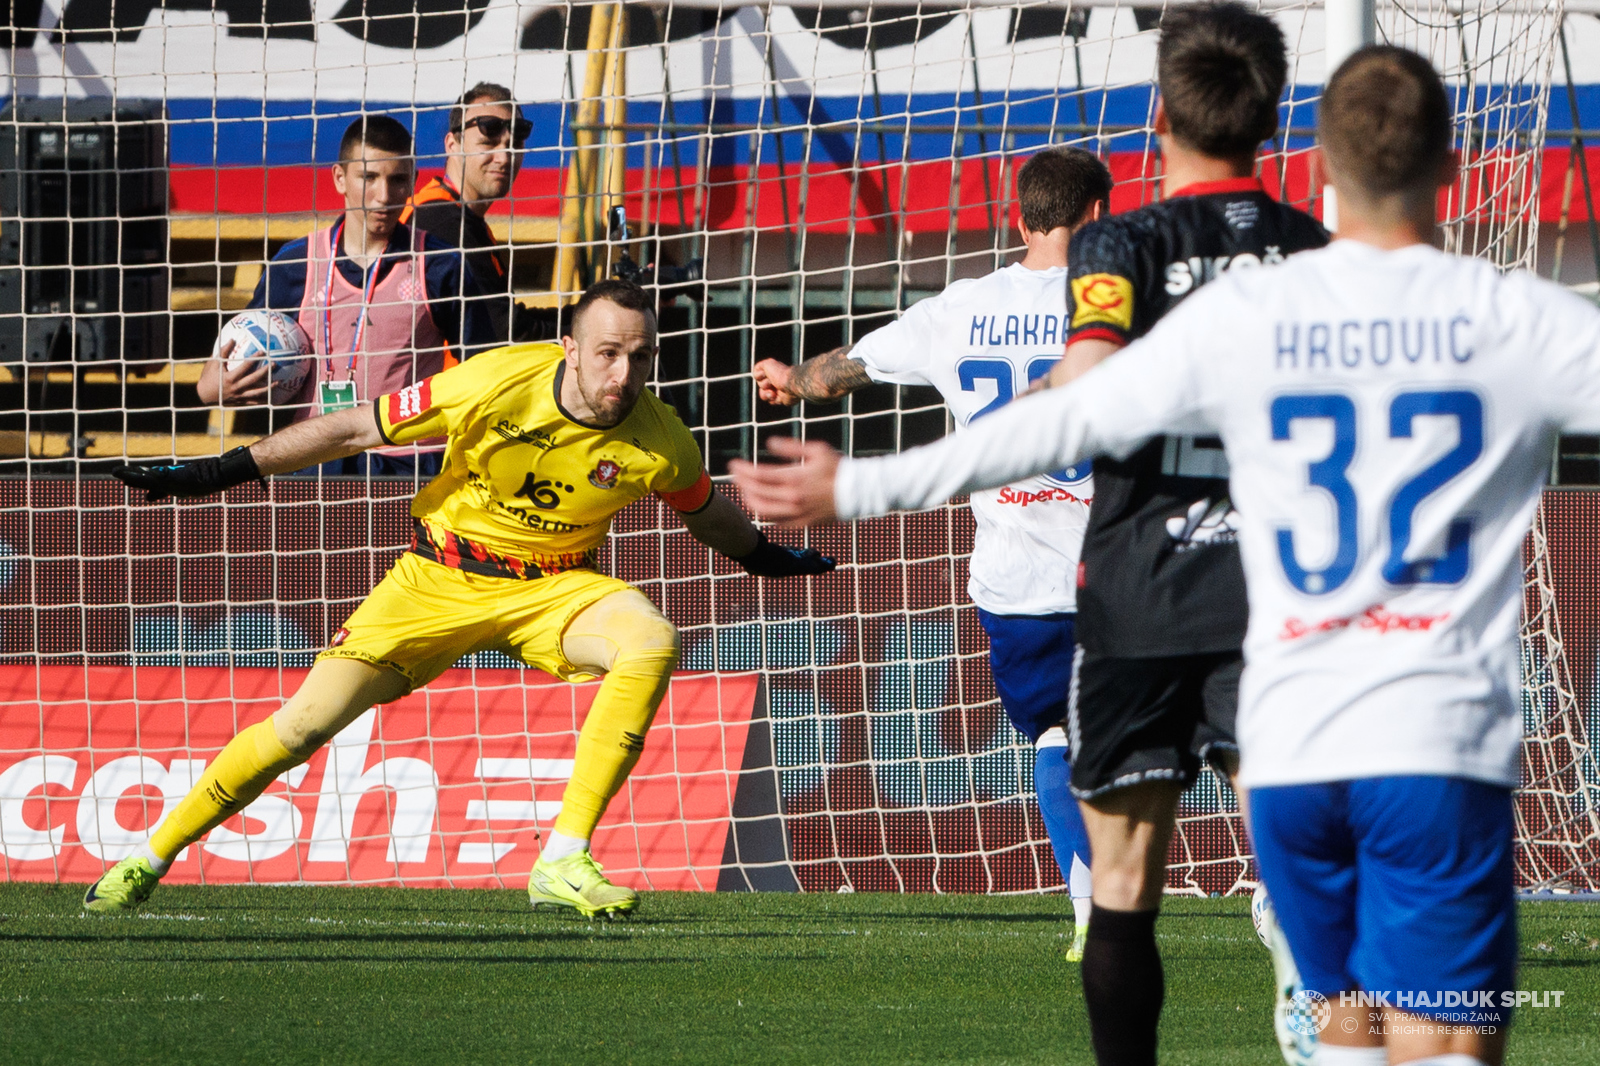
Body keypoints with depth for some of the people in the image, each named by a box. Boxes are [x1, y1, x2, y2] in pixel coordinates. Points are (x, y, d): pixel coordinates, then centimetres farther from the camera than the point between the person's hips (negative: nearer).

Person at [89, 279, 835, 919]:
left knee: (651, 644, -30)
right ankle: (151, 858, 9)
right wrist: (219, 474, -11)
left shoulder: (657, 441, -15)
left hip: (553, 588, 1)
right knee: (305, 723, -11)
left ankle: (564, 862, -26)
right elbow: (353, 430, -13)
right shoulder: (496, 385, -23)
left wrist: (767, 558, 28)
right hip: (442, 577, -1)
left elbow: (707, 512, 11)